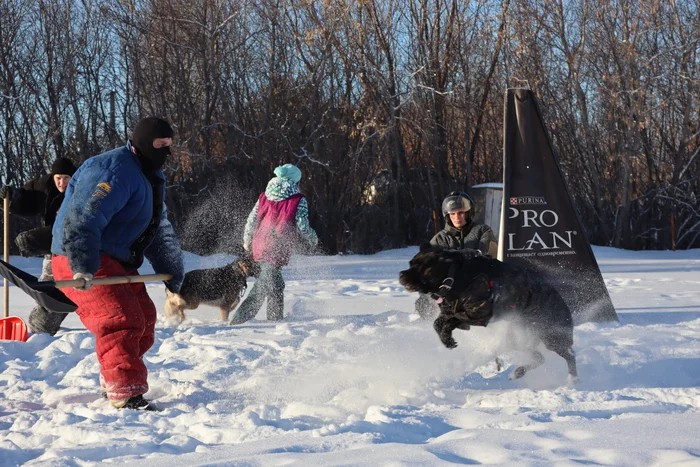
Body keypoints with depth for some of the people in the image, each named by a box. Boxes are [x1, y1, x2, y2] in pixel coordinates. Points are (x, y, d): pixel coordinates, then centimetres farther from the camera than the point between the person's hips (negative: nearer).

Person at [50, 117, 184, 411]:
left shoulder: (151, 178, 15)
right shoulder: (114, 172, -20)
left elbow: (160, 233, 24)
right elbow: (83, 220, -32)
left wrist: (174, 278, 23)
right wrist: (83, 268, -43)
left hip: (117, 261, 11)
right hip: (79, 261, -11)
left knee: (143, 319, 14)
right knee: (121, 320, -21)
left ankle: (111, 384, 29)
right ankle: (126, 393, -18)